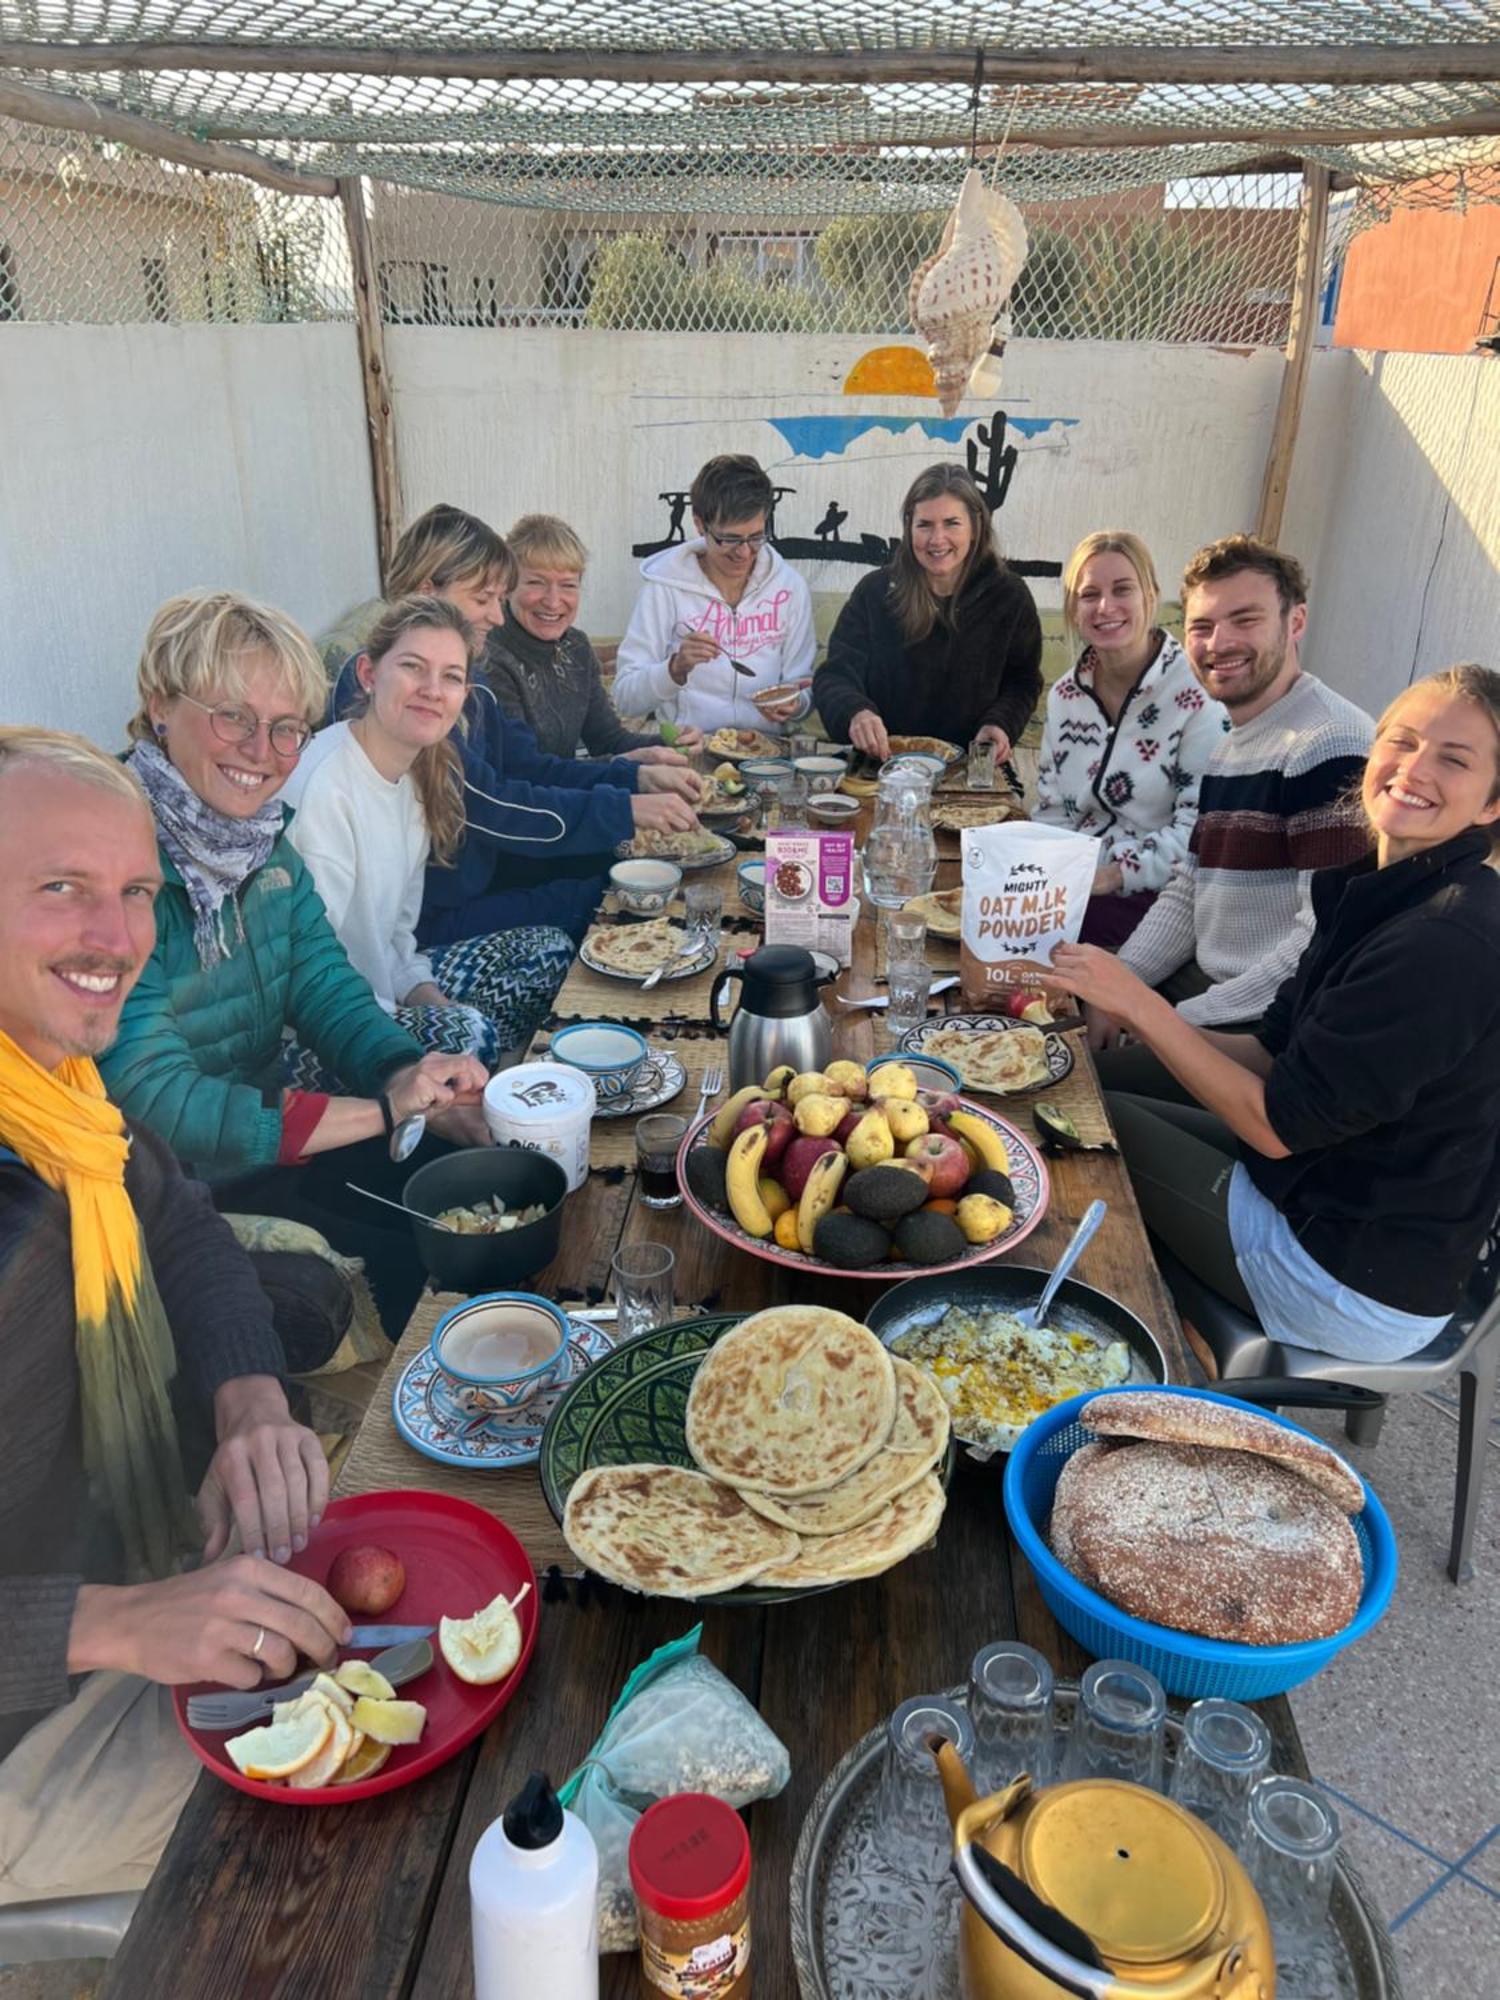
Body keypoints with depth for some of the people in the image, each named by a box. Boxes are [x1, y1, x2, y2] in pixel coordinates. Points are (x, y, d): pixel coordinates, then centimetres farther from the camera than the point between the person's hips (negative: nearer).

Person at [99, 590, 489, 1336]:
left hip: (264, 1144, 7)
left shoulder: (264, 842, 1)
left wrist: (419, 1080, -24)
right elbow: (155, 1100, -26)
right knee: (408, 1273, -14)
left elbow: (330, 993, -3)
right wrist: (384, 1108, -27)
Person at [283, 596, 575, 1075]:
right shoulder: (323, 786, -24)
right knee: (467, 1031, -32)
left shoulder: (420, 774, 5)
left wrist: (423, 993, -1)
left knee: (550, 949, 10)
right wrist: (395, 1020, -19)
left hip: (385, 987, 10)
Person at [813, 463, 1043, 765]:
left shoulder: (1008, 596, 4)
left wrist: (1000, 724, -8)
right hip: (881, 762, 0)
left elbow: (1022, 682, 13)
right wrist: (855, 712, -27)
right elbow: (835, 676, -4)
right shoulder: (874, 591, 1)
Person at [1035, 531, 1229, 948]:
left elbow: (1199, 827, -15)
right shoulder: (1065, 695, 8)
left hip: (1156, 894, -6)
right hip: (1076, 883, 6)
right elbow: (1051, 808, 12)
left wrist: (1115, 875, -22)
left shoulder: (1197, 695, -11)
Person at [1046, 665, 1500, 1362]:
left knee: (1101, 1125, 2)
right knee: (1118, 1106, 15)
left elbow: (1278, 1124, -24)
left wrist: (1139, 1003, -19)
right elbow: (1277, 1054, 2)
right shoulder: (1387, 895, 1)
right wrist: (1136, 1016, -9)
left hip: (1356, 1286, -8)